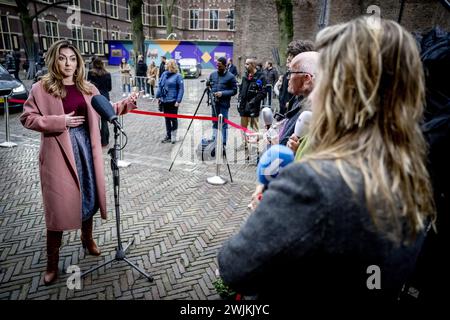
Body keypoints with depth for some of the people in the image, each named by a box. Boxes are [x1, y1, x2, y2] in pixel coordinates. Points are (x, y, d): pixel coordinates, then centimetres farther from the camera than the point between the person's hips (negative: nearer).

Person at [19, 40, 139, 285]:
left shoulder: (88, 88, 7)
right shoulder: (41, 88, -5)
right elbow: (27, 118, -4)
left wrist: (127, 103, 0)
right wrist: (60, 121, -16)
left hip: (86, 147, 4)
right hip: (59, 152, -4)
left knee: (88, 195, 15)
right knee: (59, 203, 1)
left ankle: (87, 238, 40)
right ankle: (52, 262, 18)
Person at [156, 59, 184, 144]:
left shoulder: (177, 76, -8)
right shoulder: (164, 74, 8)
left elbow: (181, 89, -11)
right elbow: (160, 86, 14)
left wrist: (178, 101, -16)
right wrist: (158, 96, 10)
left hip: (173, 101, -6)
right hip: (164, 101, 6)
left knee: (173, 118, 4)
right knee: (167, 119, 13)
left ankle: (173, 136, 17)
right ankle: (168, 135, 24)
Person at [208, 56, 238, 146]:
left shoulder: (230, 77, -4)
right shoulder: (213, 75, 12)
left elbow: (234, 90, -4)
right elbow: (210, 86, 22)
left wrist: (222, 93, -15)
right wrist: (211, 92, 0)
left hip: (224, 104, -5)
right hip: (214, 102, 5)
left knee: (223, 123, -3)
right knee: (215, 122, 13)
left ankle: (223, 142, 3)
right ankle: (214, 139, 24)